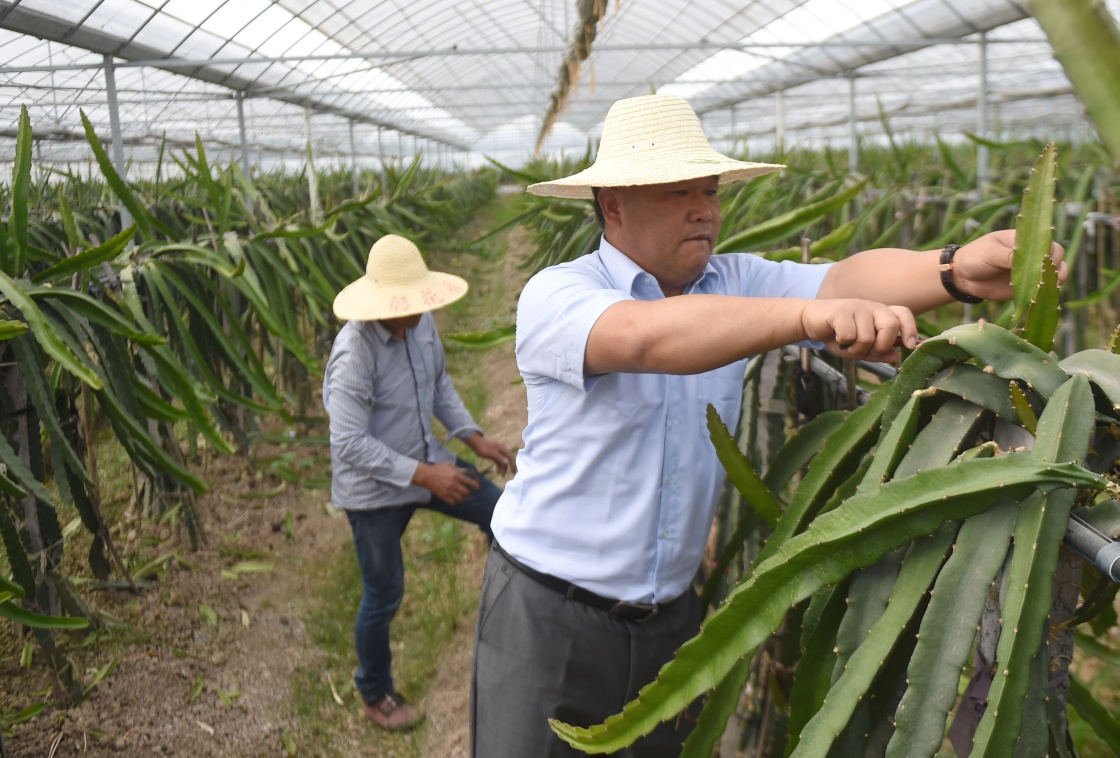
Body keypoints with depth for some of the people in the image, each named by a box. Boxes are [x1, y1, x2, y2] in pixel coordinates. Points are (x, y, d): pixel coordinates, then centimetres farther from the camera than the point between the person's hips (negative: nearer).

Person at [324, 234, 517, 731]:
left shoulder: (422, 323, -8)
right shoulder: (354, 354, -29)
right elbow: (349, 444, -29)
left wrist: (474, 438, 2)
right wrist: (424, 476, -30)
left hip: (425, 461, 7)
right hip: (374, 489, -6)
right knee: (384, 596, 10)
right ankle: (375, 696, 36)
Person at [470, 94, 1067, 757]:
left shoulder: (735, 282, 0)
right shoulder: (554, 297, -15)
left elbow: (842, 279, -16)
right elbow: (643, 336, -35)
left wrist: (958, 271, -36)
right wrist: (809, 314, -47)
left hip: (672, 612, 5)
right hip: (549, 613, -4)